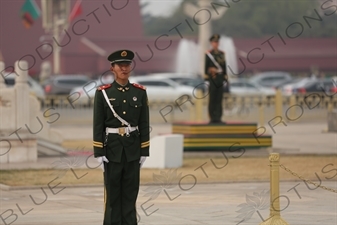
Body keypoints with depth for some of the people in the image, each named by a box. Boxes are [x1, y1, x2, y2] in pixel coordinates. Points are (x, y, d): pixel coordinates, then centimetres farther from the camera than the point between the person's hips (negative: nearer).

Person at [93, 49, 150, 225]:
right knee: (112, 192, 2)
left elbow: (144, 124, 5)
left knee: (130, 191, 5)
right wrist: (99, 153, -8)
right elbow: (98, 125, -4)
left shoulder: (140, 92, 3)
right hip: (112, 147, -2)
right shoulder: (103, 93, -3)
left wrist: (144, 152, 1)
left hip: (133, 148, 2)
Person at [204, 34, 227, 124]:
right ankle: (212, 118, -1)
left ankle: (218, 118, 6)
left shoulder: (222, 54, 12)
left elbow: (224, 66, 14)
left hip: (220, 78, 5)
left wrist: (225, 78, 10)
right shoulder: (208, 54, -2)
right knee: (212, 99, -3)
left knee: (219, 99, 4)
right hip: (212, 78, -5)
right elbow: (206, 67, -3)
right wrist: (206, 79, -8)